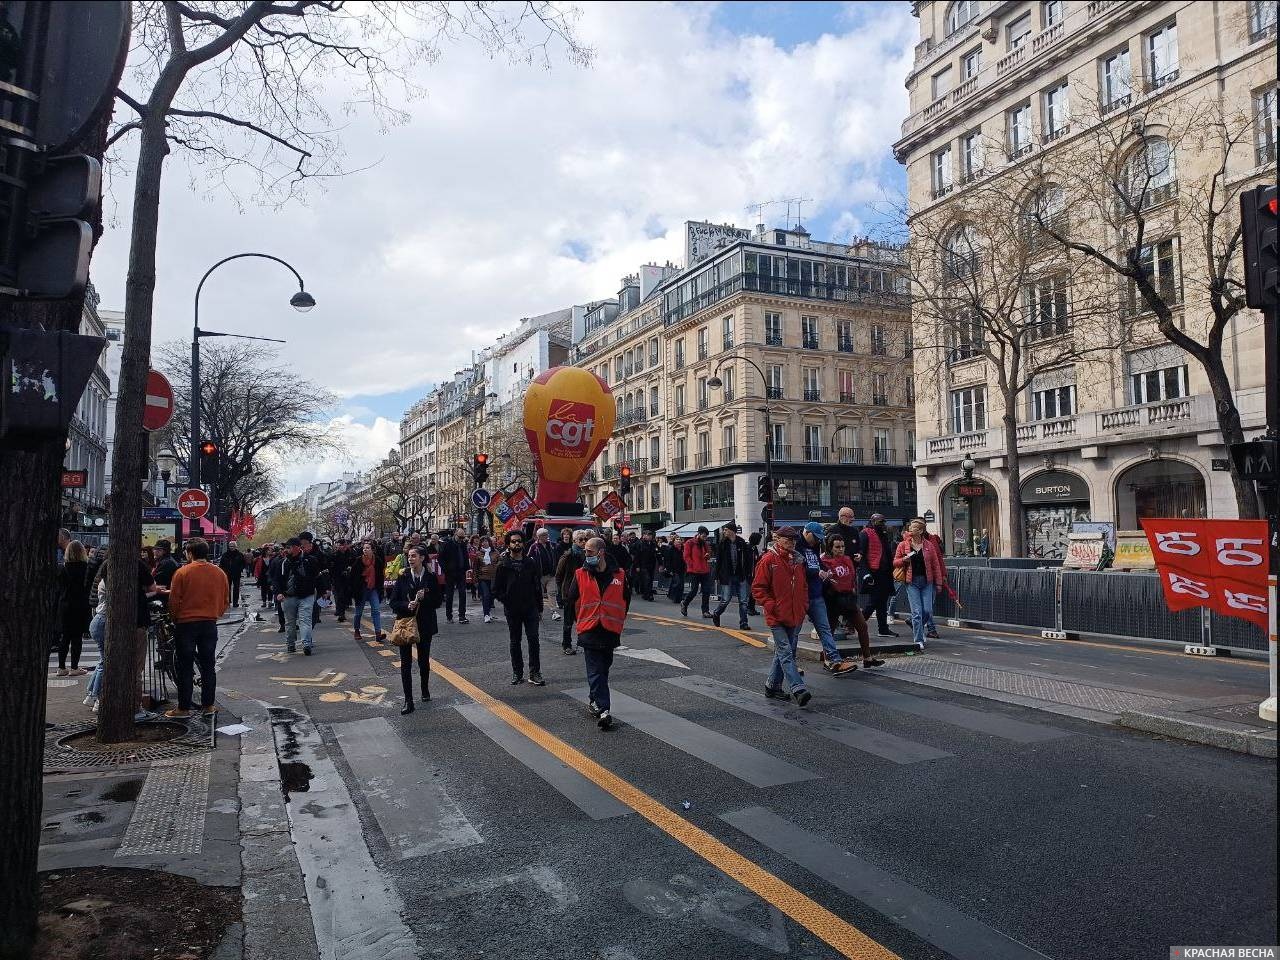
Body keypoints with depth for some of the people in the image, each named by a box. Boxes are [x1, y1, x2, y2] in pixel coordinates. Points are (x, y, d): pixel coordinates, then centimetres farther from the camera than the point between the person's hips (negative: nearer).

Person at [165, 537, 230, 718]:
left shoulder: (182, 573, -10)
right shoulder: (219, 573, 1)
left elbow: (174, 601, -6)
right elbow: (225, 601, 7)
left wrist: (176, 620, 10)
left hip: (186, 624, -3)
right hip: (210, 625, 3)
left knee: (185, 668, 4)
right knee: (208, 666, 11)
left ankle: (184, 708, 8)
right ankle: (208, 706, 14)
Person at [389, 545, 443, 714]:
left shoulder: (431, 578, -3)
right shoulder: (403, 577, -2)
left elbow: (439, 601, -2)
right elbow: (394, 602, -2)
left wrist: (424, 598, -18)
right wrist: (407, 605, -20)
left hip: (425, 625, 0)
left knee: (424, 660, 14)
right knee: (405, 663, -2)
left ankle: (425, 690, 38)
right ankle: (408, 701, 2)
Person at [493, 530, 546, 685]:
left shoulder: (531, 563, 4)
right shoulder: (503, 565, -1)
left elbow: (538, 586, 7)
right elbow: (496, 589, 2)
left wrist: (539, 608, 5)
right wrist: (507, 600, -8)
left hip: (530, 608, 0)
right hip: (512, 610, 0)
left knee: (533, 640, -5)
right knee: (515, 642, 10)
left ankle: (535, 673, 1)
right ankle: (517, 672, 20)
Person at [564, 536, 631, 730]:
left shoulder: (619, 576, -1)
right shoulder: (580, 575, -3)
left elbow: (626, 599, 13)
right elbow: (570, 600, 7)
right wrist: (579, 621, 10)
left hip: (611, 632, 2)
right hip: (589, 632, -2)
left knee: (602, 670, 14)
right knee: (596, 672, -7)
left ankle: (594, 700, 32)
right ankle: (603, 710, -8)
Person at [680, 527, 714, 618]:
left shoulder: (706, 544, 14)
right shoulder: (690, 543, -3)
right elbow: (686, 556, -6)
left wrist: (708, 556, 0)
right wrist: (692, 566, -13)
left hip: (705, 571, 6)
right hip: (694, 572, -5)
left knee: (706, 591, 2)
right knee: (694, 591, -1)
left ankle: (705, 611, 8)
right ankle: (684, 604, 25)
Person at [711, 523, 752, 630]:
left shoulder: (742, 543, 1)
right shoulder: (722, 544, -1)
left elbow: (747, 560, 6)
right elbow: (718, 560, 2)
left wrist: (748, 574, 1)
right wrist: (718, 576, -2)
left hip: (741, 576, 1)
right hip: (727, 577, -1)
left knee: (743, 601, 1)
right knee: (725, 600, 0)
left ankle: (743, 623, 9)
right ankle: (716, 615, 25)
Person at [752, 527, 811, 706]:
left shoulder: (797, 560, 11)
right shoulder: (768, 560, -9)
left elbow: (804, 586, 23)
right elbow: (757, 589, -9)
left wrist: (804, 606, 12)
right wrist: (772, 606, -14)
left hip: (795, 616, 7)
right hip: (778, 617, -7)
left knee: (783, 652, 13)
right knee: (786, 653, -10)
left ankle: (772, 686, 25)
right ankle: (798, 690, -17)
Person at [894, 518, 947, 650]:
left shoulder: (929, 545, 4)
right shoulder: (903, 545, 2)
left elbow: (936, 564, 6)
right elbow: (895, 562, 8)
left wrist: (938, 582, 4)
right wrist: (904, 560, -13)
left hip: (927, 581, 1)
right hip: (912, 582, -1)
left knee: (928, 611, -2)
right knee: (917, 612, -6)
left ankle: (917, 627, 29)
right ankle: (919, 640, 2)